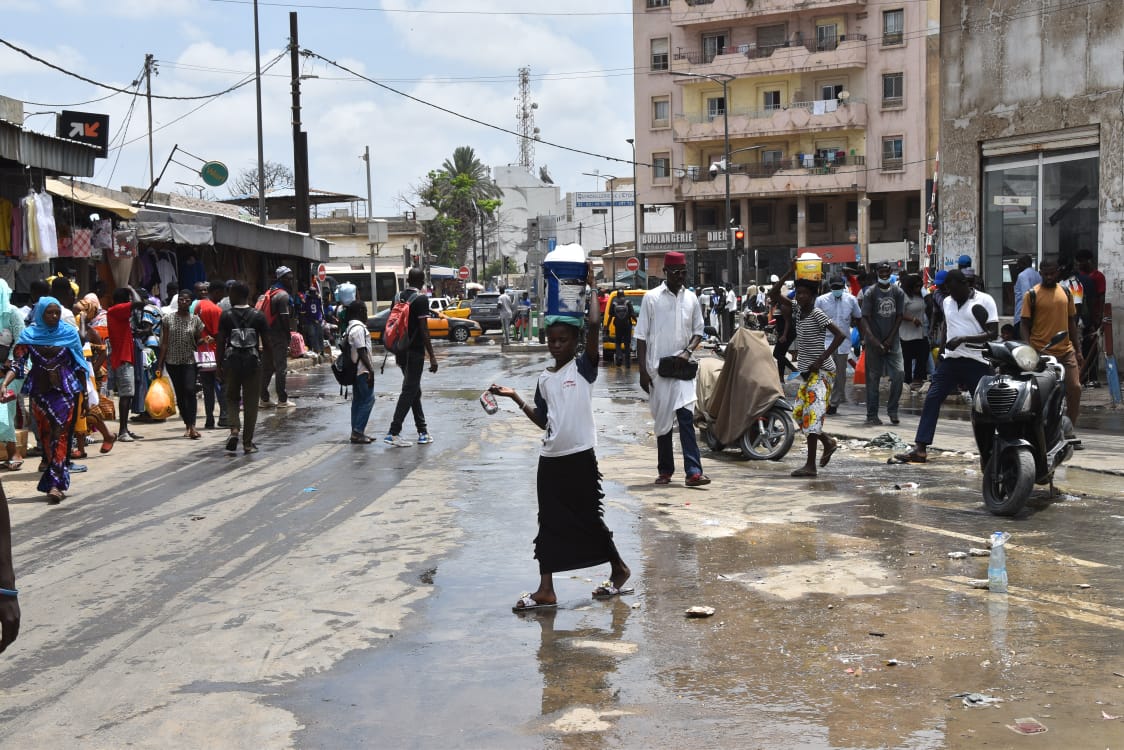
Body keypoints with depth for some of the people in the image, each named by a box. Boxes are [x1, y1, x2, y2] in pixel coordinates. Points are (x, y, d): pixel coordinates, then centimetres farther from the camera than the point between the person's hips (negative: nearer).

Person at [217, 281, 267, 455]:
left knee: (231, 398, 16)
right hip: (253, 362, 0)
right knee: (251, 402, 7)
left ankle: (234, 429, -8)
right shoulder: (258, 315, -1)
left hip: (231, 362, 0)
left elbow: (220, 342, -3)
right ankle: (248, 443, 8)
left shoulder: (226, 316, -3)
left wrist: (219, 366, 4)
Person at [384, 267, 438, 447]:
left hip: (401, 351, 7)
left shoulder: (398, 297, 9)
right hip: (415, 351, -7)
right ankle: (393, 433, -10)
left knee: (414, 391, 14)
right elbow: (424, 329, -16)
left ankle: (422, 432, 18)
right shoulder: (421, 299, -12)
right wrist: (432, 356, -14)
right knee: (409, 391, -5)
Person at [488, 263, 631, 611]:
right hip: (549, 458, 6)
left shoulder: (584, 367, -6)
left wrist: (590, 287, -12)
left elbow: (593, 326, -21)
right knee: (549, 522, 7)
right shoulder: (544, 378, 10)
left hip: (580, 456, -6)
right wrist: (515, 398, 8)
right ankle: (546, 590, 12)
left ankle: (619, 569, 27)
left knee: (589, 519, 4)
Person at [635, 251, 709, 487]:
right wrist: (643, 371, -6)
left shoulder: (691, 298, 9)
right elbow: (641, 336, -1)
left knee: (686, 417, -10)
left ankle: (693, 471, -14)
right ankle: (665, 471, 17)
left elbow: (698, 332, 16)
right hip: (658, 369, -1)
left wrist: (688, 351, -5)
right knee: (662, 421, 6)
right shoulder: (652, 297, -1)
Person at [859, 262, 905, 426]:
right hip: (873, 342, -2)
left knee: (899, 373, -9)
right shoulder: (870, 293, -4)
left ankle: (892, 410, 7)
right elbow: (865, 319, -8)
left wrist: (889, 340, -5)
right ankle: (872, 416, 5)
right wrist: (874, 341, -20)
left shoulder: (898, 292, 5)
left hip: (892, 341, 2)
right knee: (873, 378, 0)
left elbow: (899, 317, 5)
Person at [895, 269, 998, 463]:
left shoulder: (984, 301, -5)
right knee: (931, 399, -5)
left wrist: (963, 339, -20)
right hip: (950, 360, 5)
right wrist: (941, 355, 22)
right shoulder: (947, 302, 14)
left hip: (976, 362, -5)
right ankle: (920, 449, -6)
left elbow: (993, 333, -11)